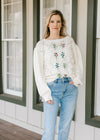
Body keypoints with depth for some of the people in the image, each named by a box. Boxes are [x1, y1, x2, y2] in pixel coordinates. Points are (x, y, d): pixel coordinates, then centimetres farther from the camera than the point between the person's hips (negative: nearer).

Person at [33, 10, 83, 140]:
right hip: (52, 87, -2)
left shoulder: (69, 40, 11)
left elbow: (78, 61, 14)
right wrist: (45, 94, -8)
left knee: (65, 127, 9)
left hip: (70, 87, 3)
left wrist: (77, 79, -2)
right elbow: (38, 71, -1)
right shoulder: (41, 45, 4)